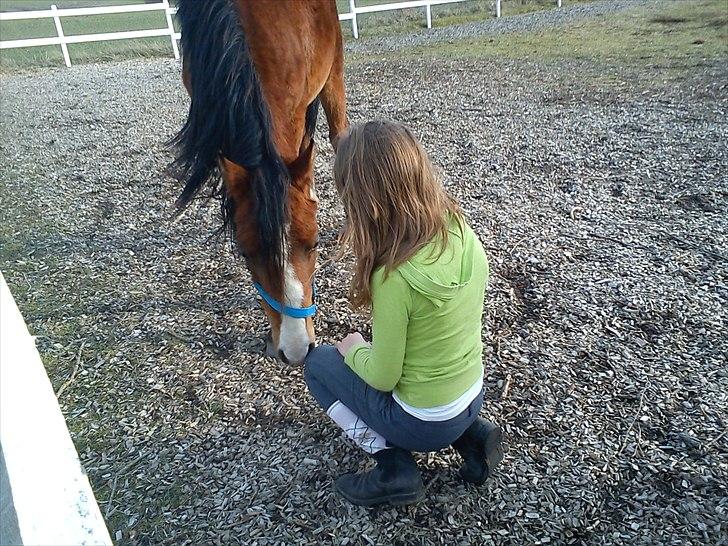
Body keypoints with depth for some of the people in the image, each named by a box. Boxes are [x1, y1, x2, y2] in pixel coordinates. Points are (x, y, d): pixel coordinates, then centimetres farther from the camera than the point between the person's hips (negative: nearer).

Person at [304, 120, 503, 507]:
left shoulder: (394, 277, -33)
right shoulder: (463, 233, -12)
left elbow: (382, 378, -20)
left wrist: (352, 348, 0)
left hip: (423, 424, -6)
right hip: (473, 397, 6)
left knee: (319, 362, 12)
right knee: (374, 351, 32)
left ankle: (393, 467, 4)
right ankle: (472, 435, 16)